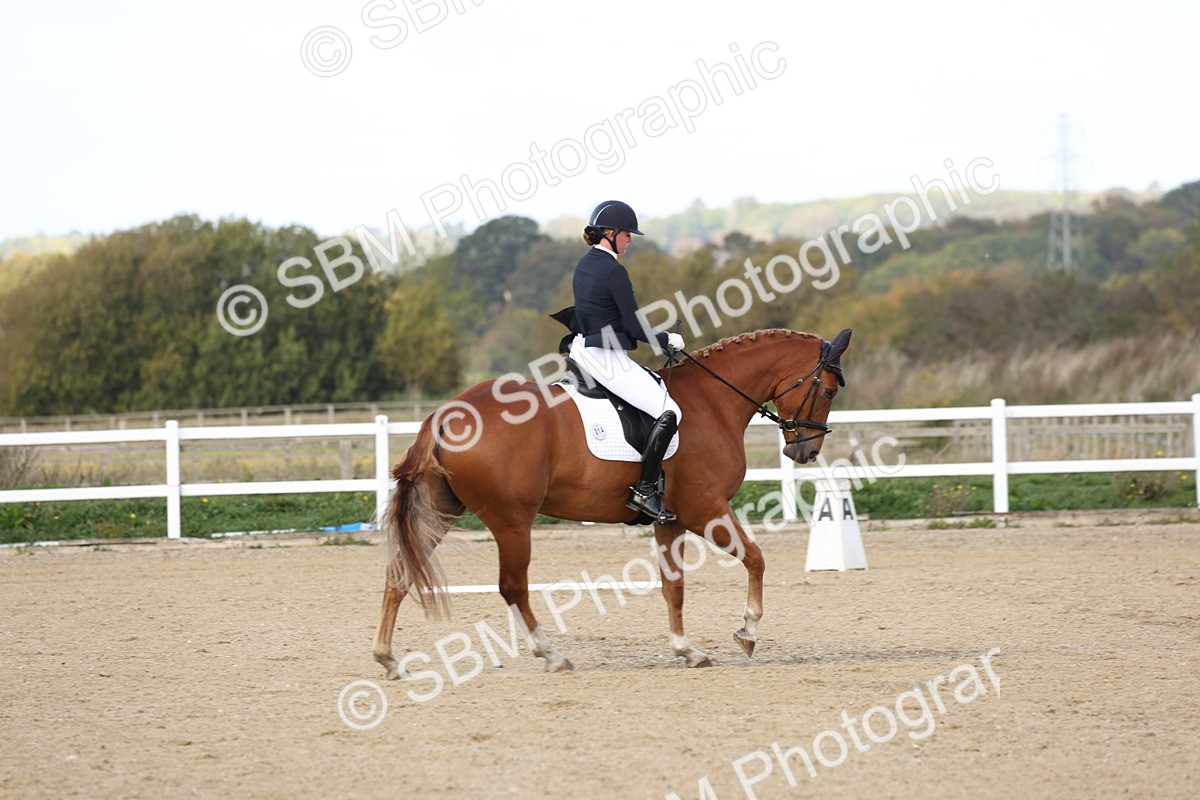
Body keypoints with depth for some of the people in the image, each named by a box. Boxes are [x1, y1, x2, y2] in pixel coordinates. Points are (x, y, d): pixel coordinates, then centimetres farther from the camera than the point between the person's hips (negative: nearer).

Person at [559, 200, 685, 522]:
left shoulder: (584, 264, 11)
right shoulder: (614, 272, -17)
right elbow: (635, 327, -16)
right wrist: (667, 340, 2)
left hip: (583, 349, 10)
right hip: (607, 359, -10)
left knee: (659, 383, 26)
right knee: (670, 413, -9)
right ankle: (644, 490, -12)